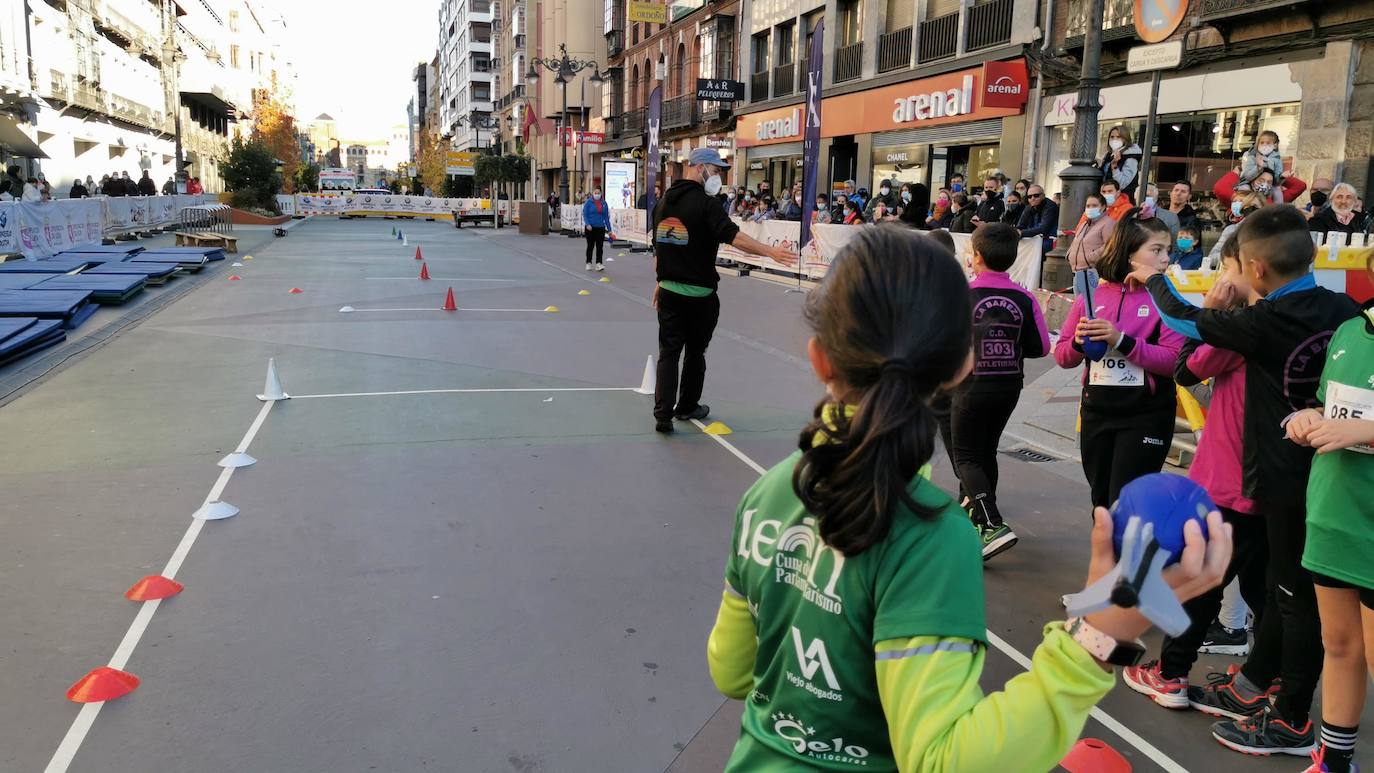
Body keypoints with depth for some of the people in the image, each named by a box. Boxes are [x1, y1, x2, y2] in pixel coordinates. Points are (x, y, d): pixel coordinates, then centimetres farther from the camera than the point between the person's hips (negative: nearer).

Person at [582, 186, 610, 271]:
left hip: (600, 228, 2)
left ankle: (599, 263, -3)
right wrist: (587, 224, -19)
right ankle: (589, 263, 18)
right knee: (590, 246, 7)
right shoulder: (588, 202, -2)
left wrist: (609, 229, 8)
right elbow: (585, 214, -5)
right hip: (590, 227, -2)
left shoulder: (604, 203, 8)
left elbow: (606, 216, 10)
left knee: (600, 246, -3)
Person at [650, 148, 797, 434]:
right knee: (695, 352, 13)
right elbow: (733, 236, -26)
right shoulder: (705, 203, -14)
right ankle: (687, 407, 26)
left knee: (668, 352, 5)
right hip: (700, 293, -5)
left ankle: (663, 414, -3)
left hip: (669, 290, 5)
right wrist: (771, 252, -29)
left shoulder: (664, 202, 8)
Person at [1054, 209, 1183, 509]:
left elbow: (1173, 361, -16)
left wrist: (1122, 341, -23)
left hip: (1145, 416, -4)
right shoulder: (1092, 296, 3)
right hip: (1097, 412, 4)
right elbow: (1062, 357, 7)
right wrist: (1079, 342, -14)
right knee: (1101, 502, 18)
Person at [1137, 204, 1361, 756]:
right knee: (1282, 585, 18)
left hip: (1289, 476, -7)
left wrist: (1154, 279, 13)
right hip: (1326, 468, 7)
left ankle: (1292, 721, 16)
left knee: (1297, 595, 3)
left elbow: (1185, 320, -6)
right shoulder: (1344, 309, -2)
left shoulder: (1263, 323, -20)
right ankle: (1251, 688, 32)